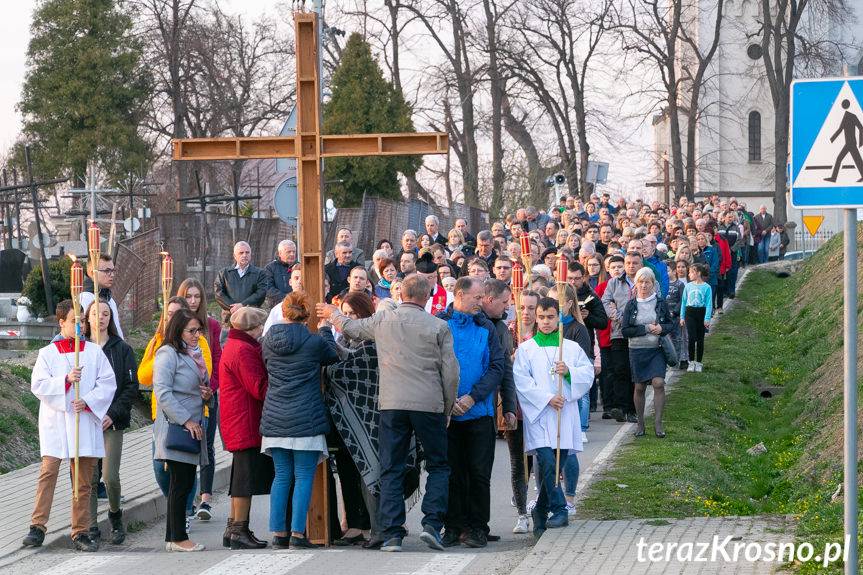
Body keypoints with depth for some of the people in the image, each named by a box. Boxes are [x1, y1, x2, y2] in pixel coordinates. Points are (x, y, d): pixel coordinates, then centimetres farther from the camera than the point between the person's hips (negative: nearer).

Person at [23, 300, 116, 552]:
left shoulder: (94, 352, 9)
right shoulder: (47, 353, 5)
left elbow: (108, 383, 3)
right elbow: (38, 385, -5)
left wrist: (88, 401, -12)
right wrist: (66, 380, -18)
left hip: (85, 421, 2)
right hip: (55, 423, -2)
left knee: (83, 480, 3)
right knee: (48, 471, -14)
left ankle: (80, 532, 8)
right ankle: (37, 528, -14)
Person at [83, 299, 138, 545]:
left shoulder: (122, 349, 5)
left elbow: (131, 386, 1)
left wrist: (113, 414, -9)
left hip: (112, 423, -1)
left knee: (110, 476, -9)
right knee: (88, 477, -1)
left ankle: (115, 514, 18)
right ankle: (91, 527, 8)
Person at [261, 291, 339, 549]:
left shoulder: (268, 341, 4)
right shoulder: (314, 341, -9)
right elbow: (334, 355, 11)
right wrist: (326, 329, 26)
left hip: (275, 419, 4)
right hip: (306, 420, -4)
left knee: (281, 477, 11)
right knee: (303, 478, 0)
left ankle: (278, 533, 9)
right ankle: (297, 534, -5)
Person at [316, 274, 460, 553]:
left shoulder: (383, 320, 4)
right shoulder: (438, 326, -2)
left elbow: (350, 327, 22)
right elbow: (451, 372, -2)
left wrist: (332, 313, 44)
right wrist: (448, 408, 12)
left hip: (392, 404, 2)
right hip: (429, 404, -2)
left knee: (391, 469, 6)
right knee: (439, 466, 11)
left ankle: (391, 533, 1)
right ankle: (431, 524, -5)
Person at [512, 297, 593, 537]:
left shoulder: (572, 347, 15)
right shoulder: (525, 349, 7)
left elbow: (588, 373, 9)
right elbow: (521, 381, -3)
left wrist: (569, 371, -10)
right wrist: (547, 398, -12)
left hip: (565, 415, 3)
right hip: (538, 416, -3)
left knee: (558, 463, 3)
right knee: (547, 463, -17)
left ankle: (541, 510, 18)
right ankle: (559, 510, -12)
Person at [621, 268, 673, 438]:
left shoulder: (660, 303, 4)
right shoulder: (631, 305, 2)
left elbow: (670, 325, 10)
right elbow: (624, 331, -3)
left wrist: (661, 328, -12)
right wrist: (646, 329, -13)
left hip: (656, 349, 0)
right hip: (637, 350, 0)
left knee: (658, 383, -15)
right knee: (640, 387, 5)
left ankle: (658, 423, -9)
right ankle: (640, 423, 18)